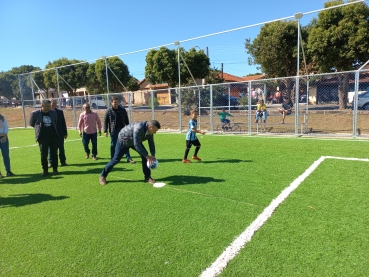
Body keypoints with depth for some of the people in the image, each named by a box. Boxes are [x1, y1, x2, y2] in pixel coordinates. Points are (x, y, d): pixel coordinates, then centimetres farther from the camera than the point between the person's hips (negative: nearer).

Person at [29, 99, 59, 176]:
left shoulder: (53, 113, 7)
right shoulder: (35, 114, -2)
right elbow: (31, 123, 11)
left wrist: (51, 128, 12)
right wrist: (39, 127, 11)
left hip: (54, 137, 2)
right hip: (43, 137, -2)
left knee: (54, 153, 5)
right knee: (43, 155, 1)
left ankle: (55, 169, 17)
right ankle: (45, 170, 14)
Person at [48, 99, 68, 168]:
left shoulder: (60, 112, 3)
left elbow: (63, 123, 4)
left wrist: (65, 133, 2)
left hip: (60, 133, 2)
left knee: (61, 148, 8)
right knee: (50, 148, 7)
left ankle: (63, 161, 17)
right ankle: (51, 162, 17)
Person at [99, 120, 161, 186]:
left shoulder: (150, 130, -17)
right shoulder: (139, 128, -42)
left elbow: (151, 143, -5)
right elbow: (136, 145, -41)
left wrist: (153, 156, -16)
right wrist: (147, 156, -37)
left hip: (135, 141, 7)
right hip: (123, 140, -6)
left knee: (145, 155, -8)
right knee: (116, 160, -1)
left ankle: (147, 177, 2)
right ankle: (103, 176, 20)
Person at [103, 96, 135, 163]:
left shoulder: (123, 110, 5)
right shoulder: (108, 111, -2)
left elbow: (126, 120, 11)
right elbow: (105, 121, -1)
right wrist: (105, 131, -6)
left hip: (122, 130, 2)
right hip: (113, 131, -2)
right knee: (113, 145, 7)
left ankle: (128, 158, 6)